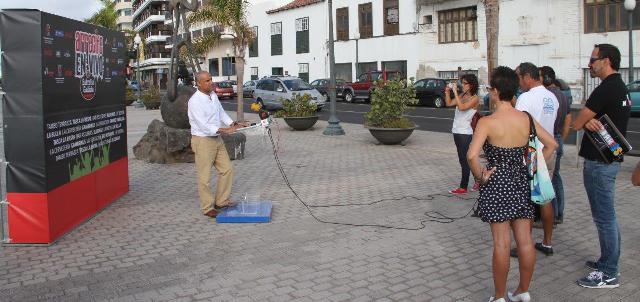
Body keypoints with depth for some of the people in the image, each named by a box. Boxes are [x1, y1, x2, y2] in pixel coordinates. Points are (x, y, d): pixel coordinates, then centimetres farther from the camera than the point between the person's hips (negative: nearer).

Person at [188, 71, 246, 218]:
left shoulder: (213, 96, 8)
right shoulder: (195, 101, -18)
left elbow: (221, 113, 17)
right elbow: (203, 125, -24)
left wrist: (232, 123, 0)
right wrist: (222, 130, -31)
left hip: (217, 139, 9)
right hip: (203, 141, -9)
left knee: (227, 169, 12)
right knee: (205, 176, -1)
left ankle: (221, 201, 24)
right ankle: (208, 208, 10)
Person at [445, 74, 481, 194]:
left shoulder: (475, 98, -10)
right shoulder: (462, 95, 11)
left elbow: (462, 107, -23)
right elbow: (449, 103, 11)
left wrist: (455, 92, -22)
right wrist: (447, 92, -2)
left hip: (465, 132, -8)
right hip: (457, 131, 8)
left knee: (464, 160, -4)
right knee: (463, 159, 14)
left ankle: (463, 187, 1)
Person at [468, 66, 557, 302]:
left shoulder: (487, 122, -15)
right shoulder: (526, 119, 1)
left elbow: (472, 156, -26)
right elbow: (551, 144, 7)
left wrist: (480, 176, -10)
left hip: (497, 184, -5)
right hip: (522, 183, 5)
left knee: (502, 243, 2)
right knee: (525, 240, 11)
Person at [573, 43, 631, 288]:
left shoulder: (606, 89, -19)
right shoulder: (620, 88, 14)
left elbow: (577, 123, -15)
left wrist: (587, 121, 4)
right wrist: (591, 121, -11)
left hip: (599, 162, -10)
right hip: (610, 158, 10)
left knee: (604, 217, -3)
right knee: (608, 216, 18)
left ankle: (609, 274, 4)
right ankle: (609, 262, 28)